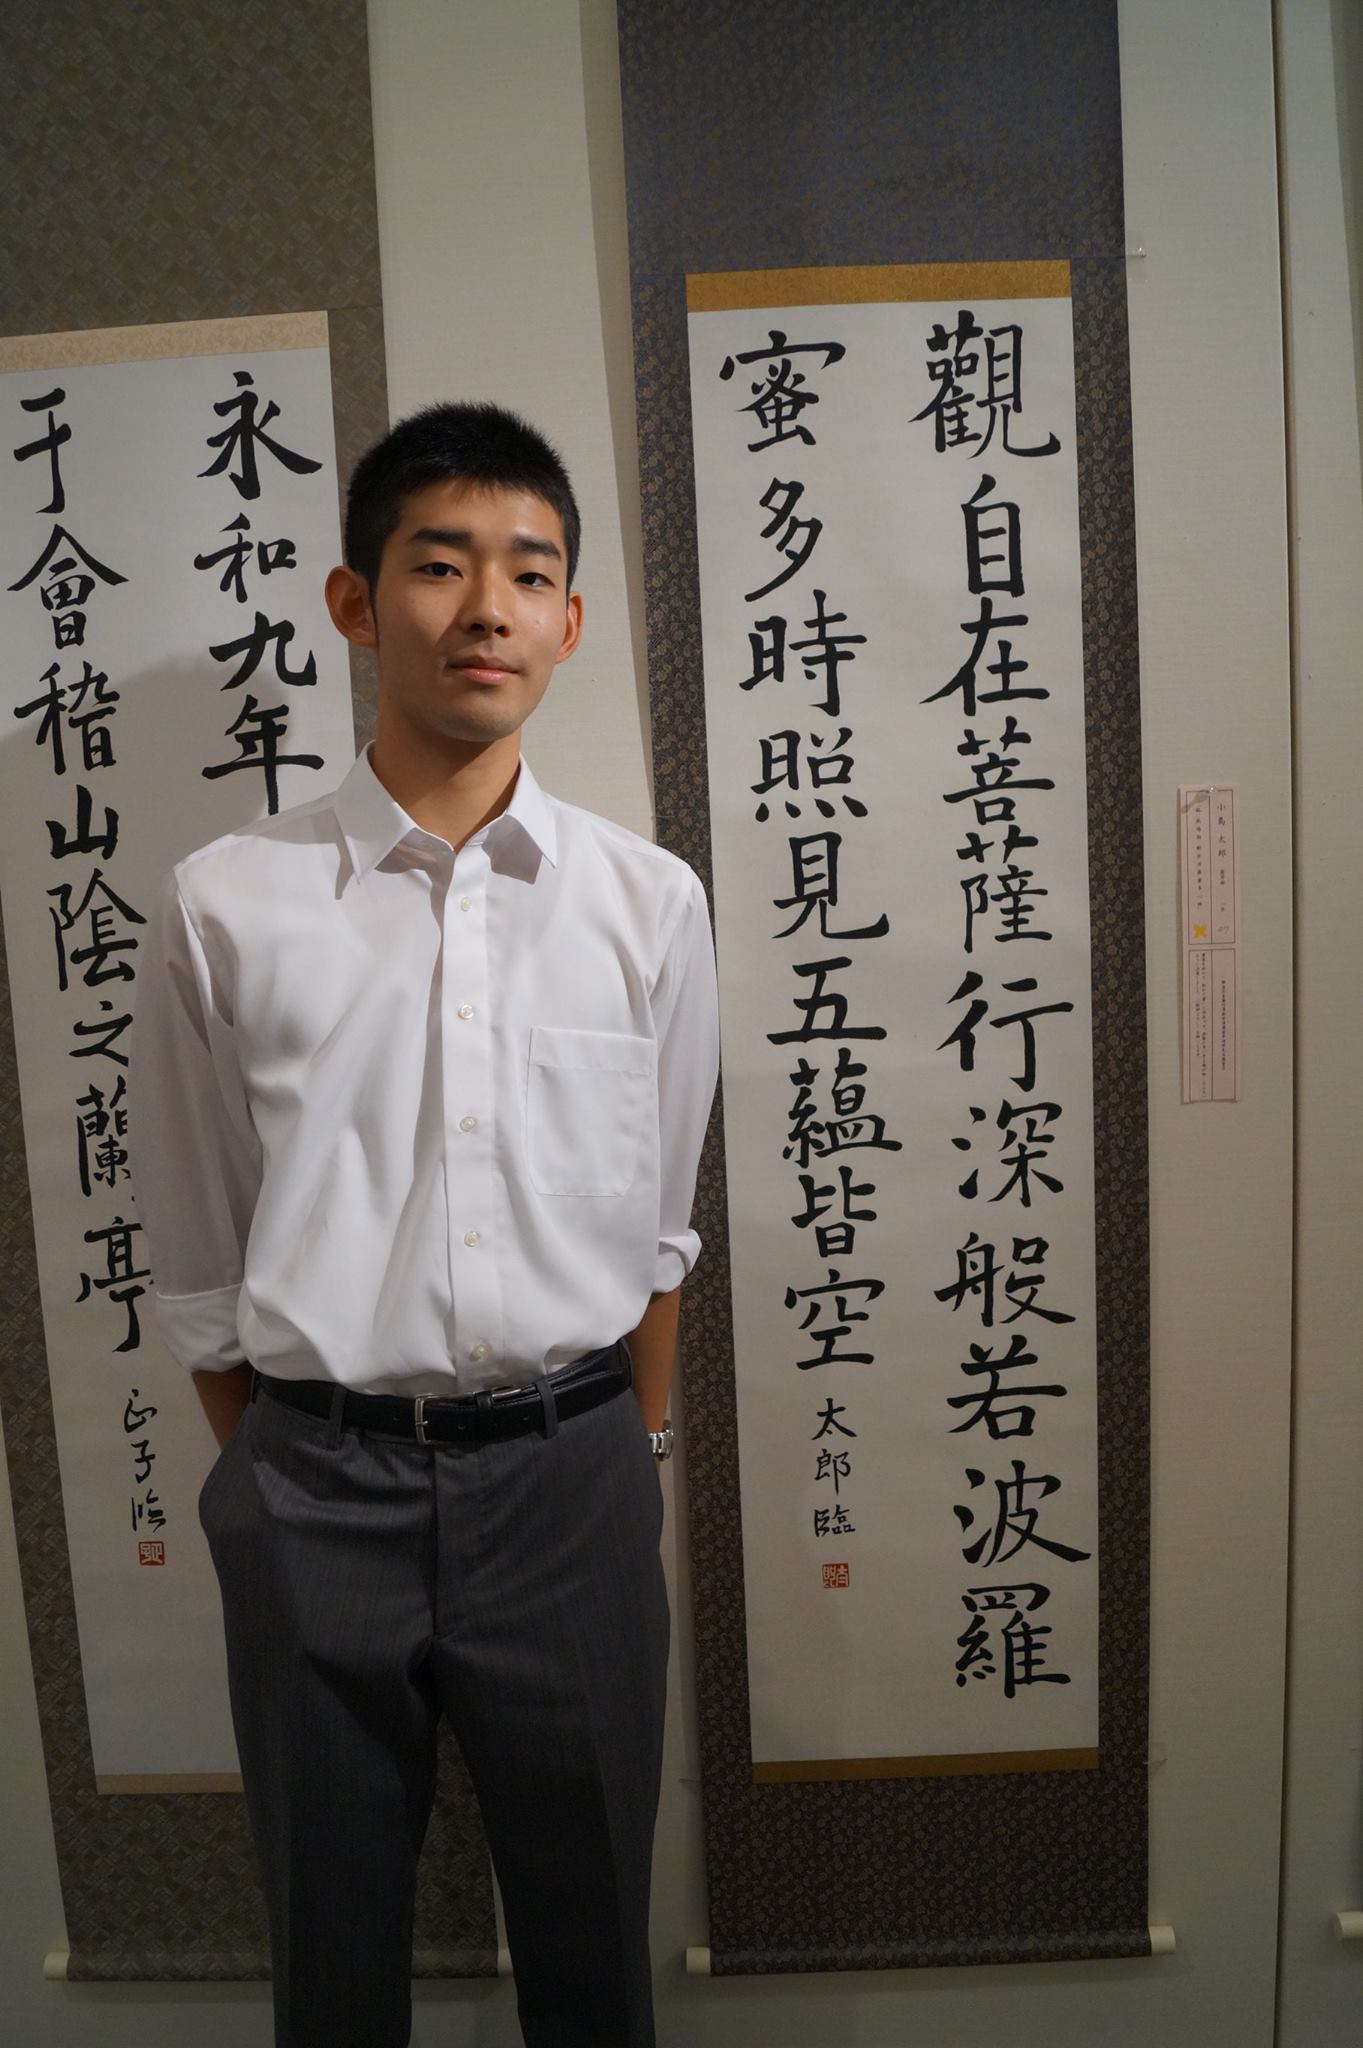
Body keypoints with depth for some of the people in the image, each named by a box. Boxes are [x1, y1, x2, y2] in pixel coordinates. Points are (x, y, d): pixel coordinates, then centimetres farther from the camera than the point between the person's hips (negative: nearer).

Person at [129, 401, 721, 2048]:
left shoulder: (648, 902, -3)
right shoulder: (227, 908, -6)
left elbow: (651, 1229, 6)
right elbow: (199, 1267, 2)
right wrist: (275, 1484, 7)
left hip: (568, 1475, 1)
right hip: (317, 1480, 0)